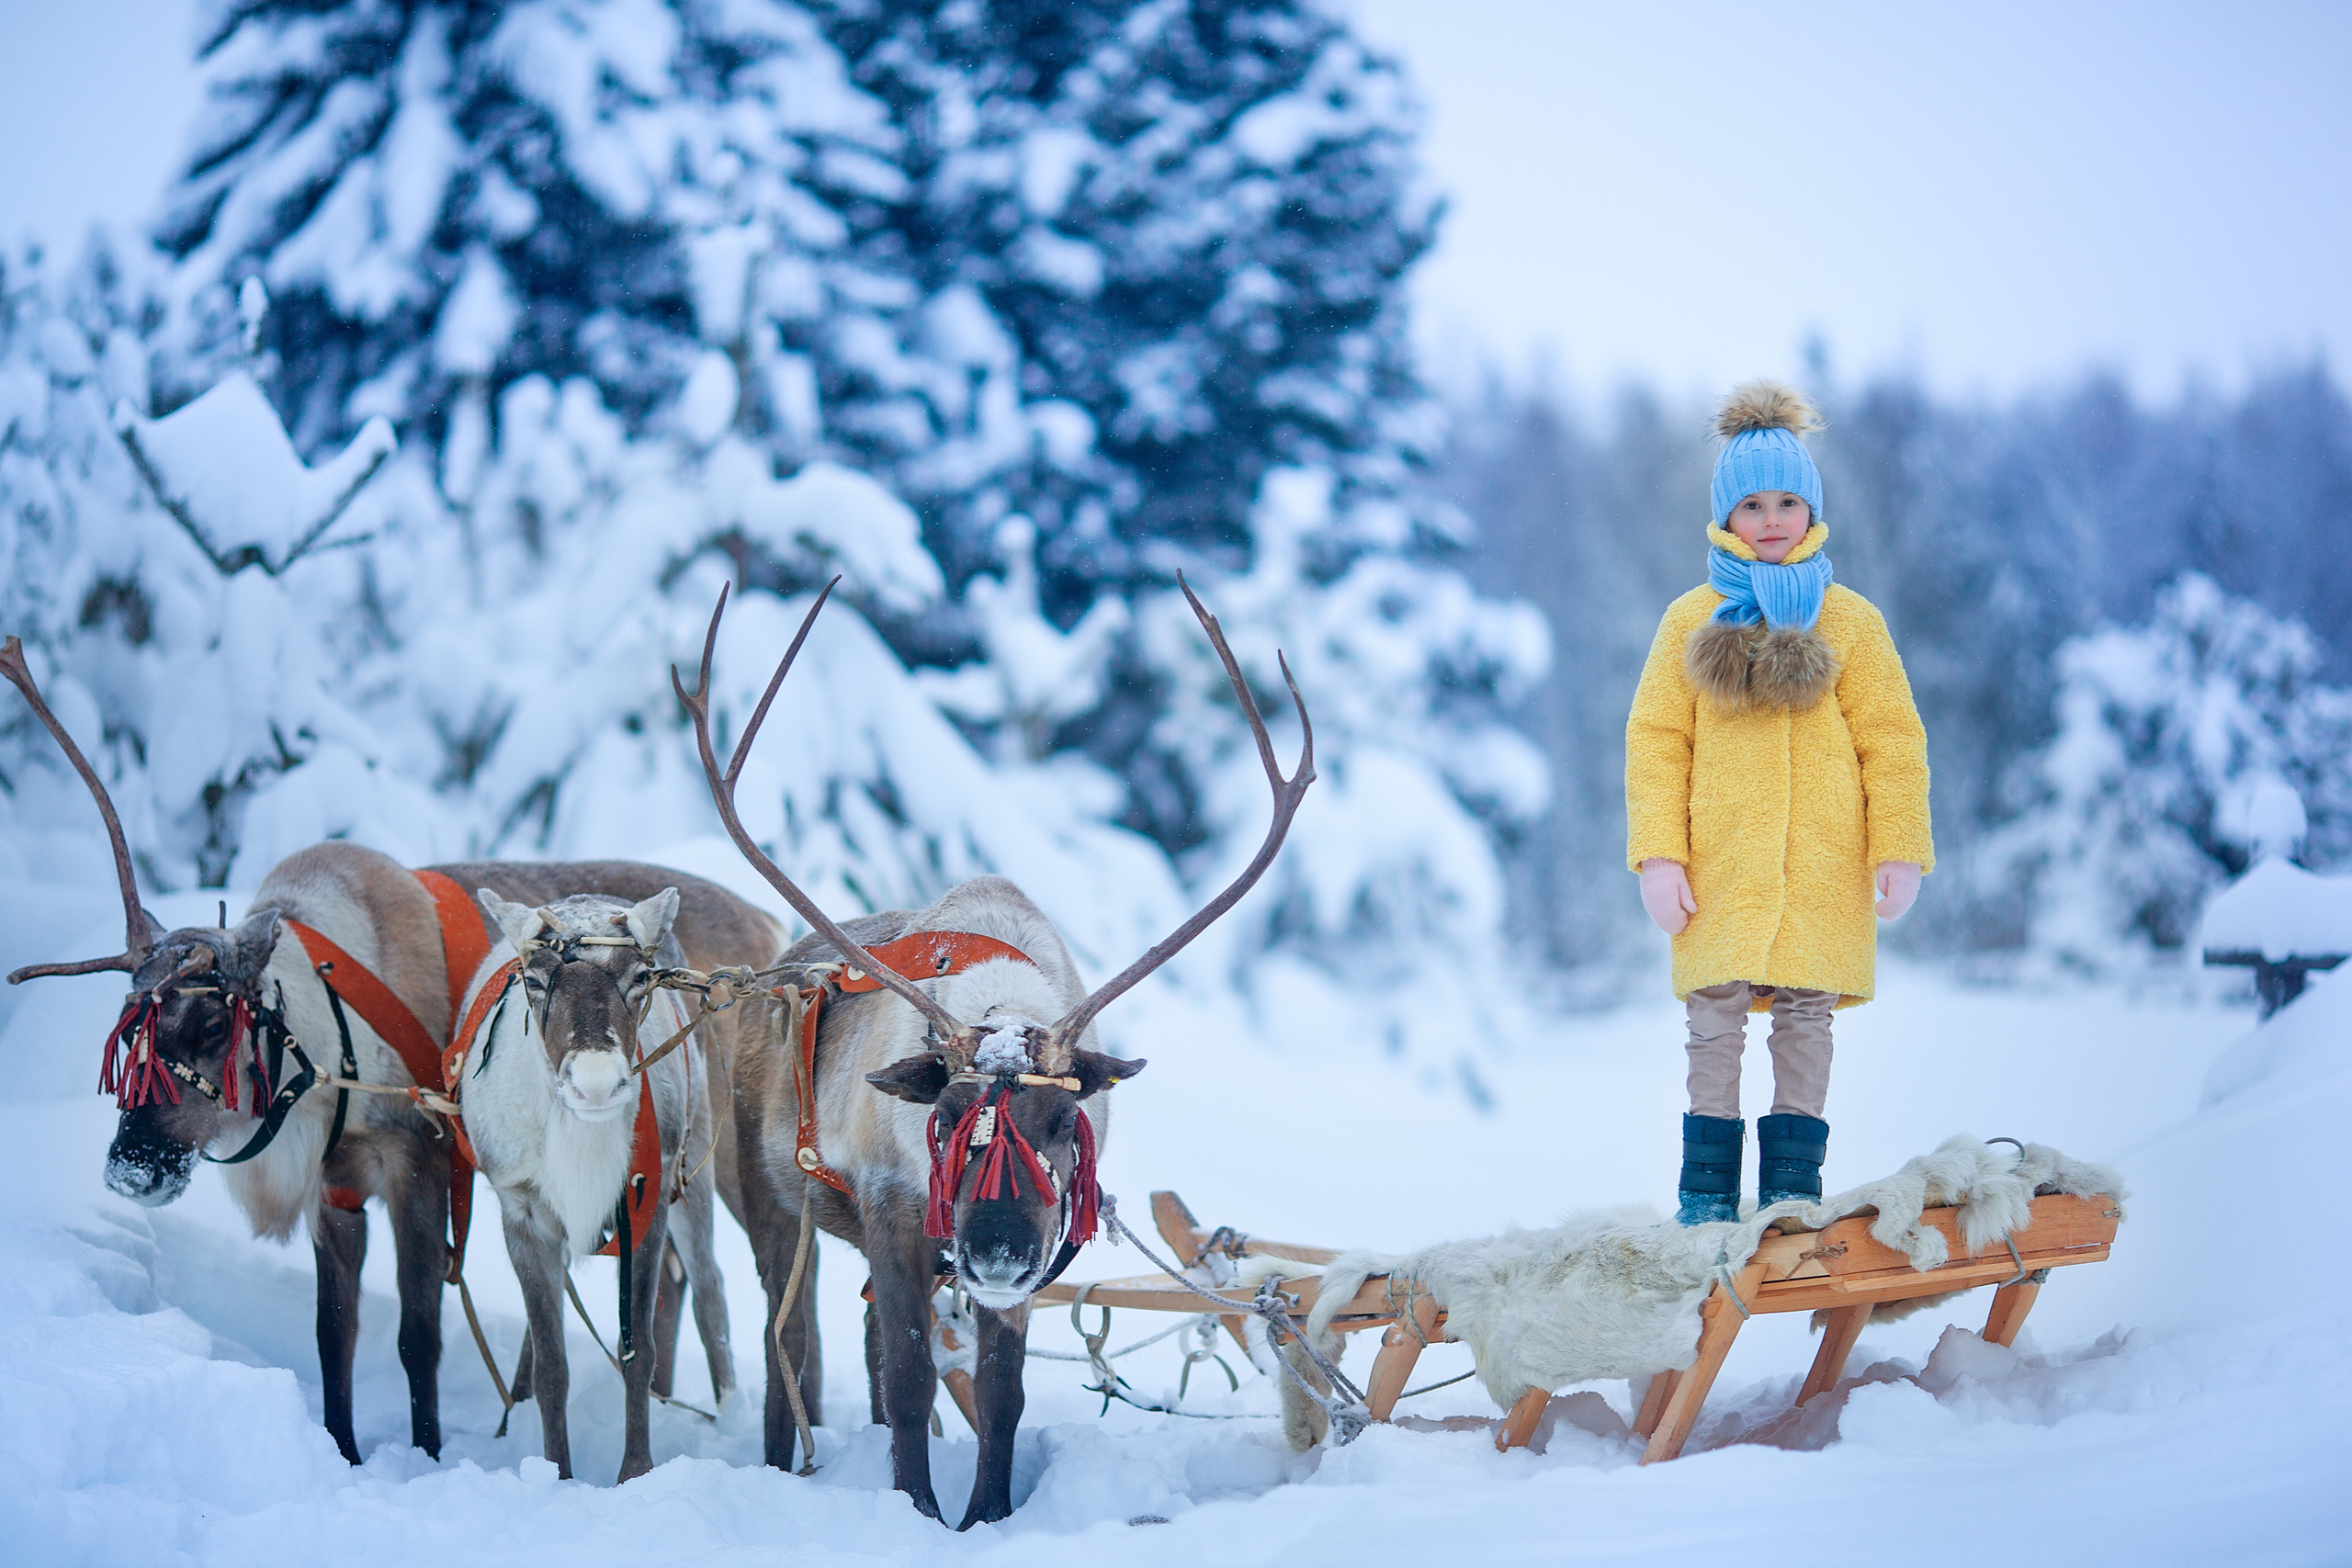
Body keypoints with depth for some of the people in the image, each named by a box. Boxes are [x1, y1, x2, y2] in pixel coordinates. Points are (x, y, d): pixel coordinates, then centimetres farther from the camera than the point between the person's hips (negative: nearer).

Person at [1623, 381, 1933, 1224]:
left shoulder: (1849, 621, 7)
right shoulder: (1692, 621, 7)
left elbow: (1892, 741, 5)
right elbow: (1655, 741, 4)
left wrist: (1900, 850, -3)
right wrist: (1658, 857, -5)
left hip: (1821, 867, 0)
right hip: (1722, 863, 0)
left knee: (1805, 1019, 1)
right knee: (1717, 1019, -4)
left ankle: (1792, 1185, 8)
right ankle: (1708, 1192, 2)